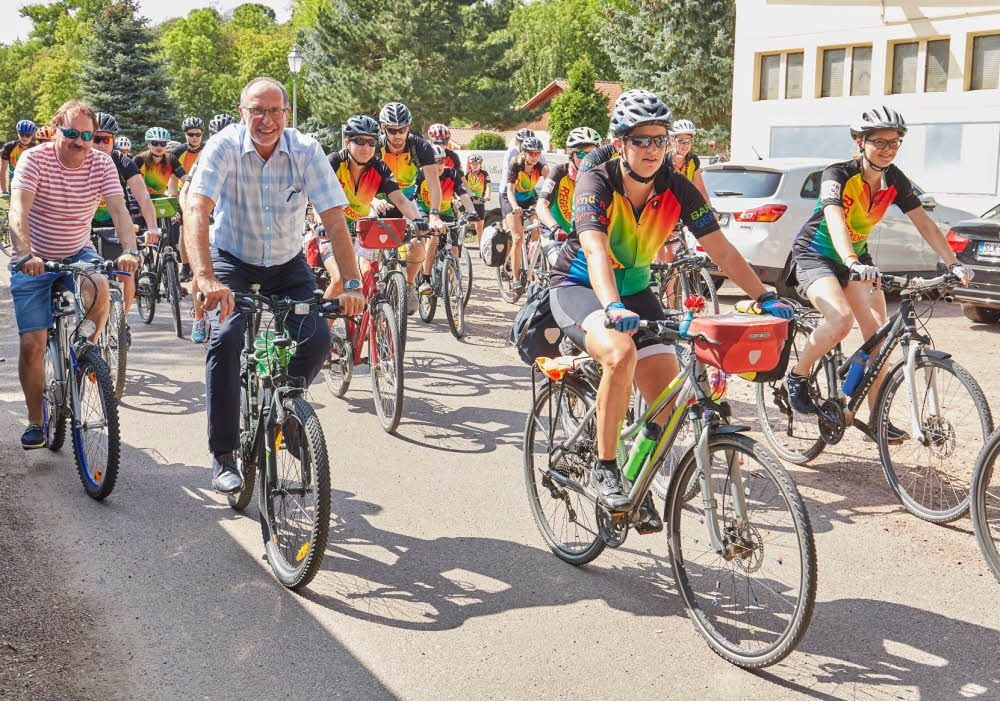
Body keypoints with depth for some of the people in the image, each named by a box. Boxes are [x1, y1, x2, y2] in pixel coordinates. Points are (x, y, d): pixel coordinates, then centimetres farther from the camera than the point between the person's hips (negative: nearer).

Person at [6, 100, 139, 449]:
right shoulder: (34, 159, -17)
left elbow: (119, 209, -20)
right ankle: (35, 422, 12)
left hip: (78, 254, 1)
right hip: (34, 262, -1)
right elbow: (18, 210, -29)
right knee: (33, 344, -6)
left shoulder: (102, 164, -9)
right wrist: (24, 254, -46)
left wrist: (129, 250, -39)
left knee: (98, 290, -33)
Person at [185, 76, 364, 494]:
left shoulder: (306, 151, -16)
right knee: (226, 339, -24)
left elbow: (335, 221, -21)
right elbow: (197, 211, -32)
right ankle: (223, 458, -13)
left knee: (317, 338, -18)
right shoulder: (224, 147, -20)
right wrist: (206, 279, -47)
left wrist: (352, 283, -33)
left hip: (288, 264, 2)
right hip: (233, 260, -2)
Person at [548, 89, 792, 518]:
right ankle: (604, 468, -21)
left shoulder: (677, 189, -11)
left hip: (634, 289, 5)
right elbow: (595, 250, -38)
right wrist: (614, 308, -55)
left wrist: (764, 297, -23)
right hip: (579, 287, -5)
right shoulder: (596, 183, -23)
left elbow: (721, 250, -12)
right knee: (620, 353, -36)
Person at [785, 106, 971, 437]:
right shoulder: (838, 174, -24)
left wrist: (953, 263, -20)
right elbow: (835, 220, -40)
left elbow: (924, 224, -7)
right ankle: (796, 377, -7)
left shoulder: (895, 181, -7)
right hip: (815, 255, -6)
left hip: (856, 257, 6)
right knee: (842, 318, -30)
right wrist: (852, 263, -57)